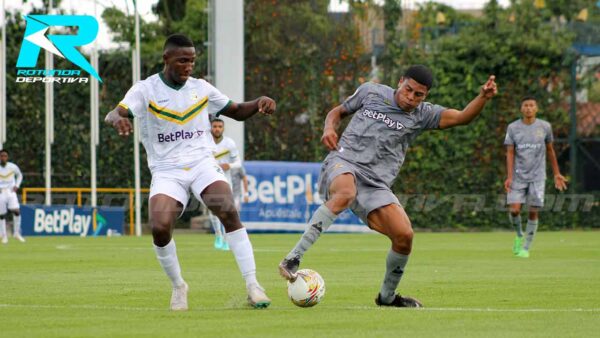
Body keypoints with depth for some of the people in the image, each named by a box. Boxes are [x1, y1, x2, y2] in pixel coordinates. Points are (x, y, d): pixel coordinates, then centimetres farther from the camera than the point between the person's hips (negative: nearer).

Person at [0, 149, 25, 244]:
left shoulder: (13, 167, -2)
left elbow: (19, 175, 18)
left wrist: (16, 186, 4)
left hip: (11, 192, 1)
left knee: (16, 211, -15)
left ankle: (16, 233, -1)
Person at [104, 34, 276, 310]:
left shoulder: (201, 88, 8)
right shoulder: (145, 90, -2)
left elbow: (237, 112, 18)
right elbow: (112, 115, -16)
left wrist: (259, 103, -4)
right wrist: (117, 119, -42)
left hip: (202, 163, 2)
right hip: (166, 171, -1)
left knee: (229, 212, -25)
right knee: (159, 228, -25)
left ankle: (252, 285, -22)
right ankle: (178, 287, 2)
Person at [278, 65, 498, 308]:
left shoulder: (422, 115, 9)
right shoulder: (370, 92, 9)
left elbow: (461, 117, -4)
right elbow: (338, 111, 23)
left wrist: (483, 97, -22)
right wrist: (329, 129, 1)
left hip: (376, 185, 3)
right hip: (342, 164, -3)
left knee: (404, 235, -12)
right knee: (346, 193, -39)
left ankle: (387, 296, 15)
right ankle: (293, 259, -40)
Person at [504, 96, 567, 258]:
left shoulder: (545, 127, 2)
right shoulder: (513, 128, 0)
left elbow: (550, 150, 12)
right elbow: (510, 153, 0)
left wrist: (557, 174, 13)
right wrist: (509, 177, -10)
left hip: (537, 177, 0)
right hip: (518, 176, 0)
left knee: (533, 212, -3)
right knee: (515, 210, -11)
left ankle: (526, 248, 8)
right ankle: (519, 235, 19)